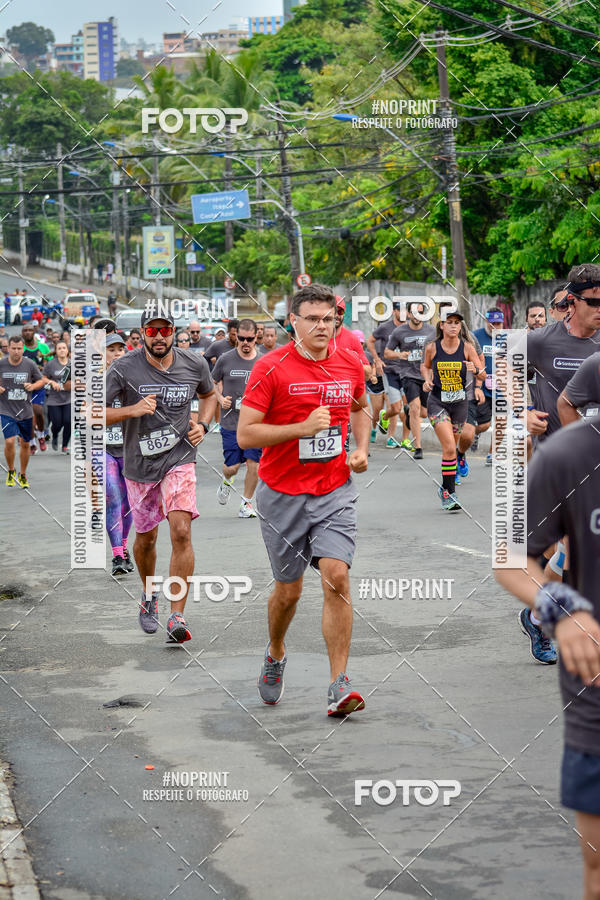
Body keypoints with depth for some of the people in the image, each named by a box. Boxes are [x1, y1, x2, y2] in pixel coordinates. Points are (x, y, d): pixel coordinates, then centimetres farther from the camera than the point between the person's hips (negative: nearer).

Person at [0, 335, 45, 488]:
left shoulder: (30, 364, -5)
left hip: (25, 411, 2)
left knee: (25, 444, 11)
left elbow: (40, 380, 8)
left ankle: (22, 475, 30)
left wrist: (33, 386, -13)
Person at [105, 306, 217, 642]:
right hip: (140, 463, 1)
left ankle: (177, 615, -15)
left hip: (180, 459, 0)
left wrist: (203, 425, 1)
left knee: (181, 531, -18)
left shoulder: (194, 364, -3)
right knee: (146, 538, 14)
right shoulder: (124, 369, -11)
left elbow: (209, 394, 19)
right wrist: (132, 410, -25)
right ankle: (149, 595, 43)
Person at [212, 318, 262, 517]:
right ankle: (226, 482, 36)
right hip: (230, 423, 0)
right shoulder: (225, 360, 0)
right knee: (232, 467, 0)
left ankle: (246, 503, 14)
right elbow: (213, 383, 14)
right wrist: (221, 399, -4)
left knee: (253, 464, -5)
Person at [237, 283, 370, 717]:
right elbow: (245, 433, -13)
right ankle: (276, 653, 40)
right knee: (289, 589, 8)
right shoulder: (270, 368, -10)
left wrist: (361, 449, 7)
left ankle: (339, 688, -10)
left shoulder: (350, 364, 4)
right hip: (283, 493, -2)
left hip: (335, 492, 2)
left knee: (337, 578, -13)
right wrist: (302, 428, -21)